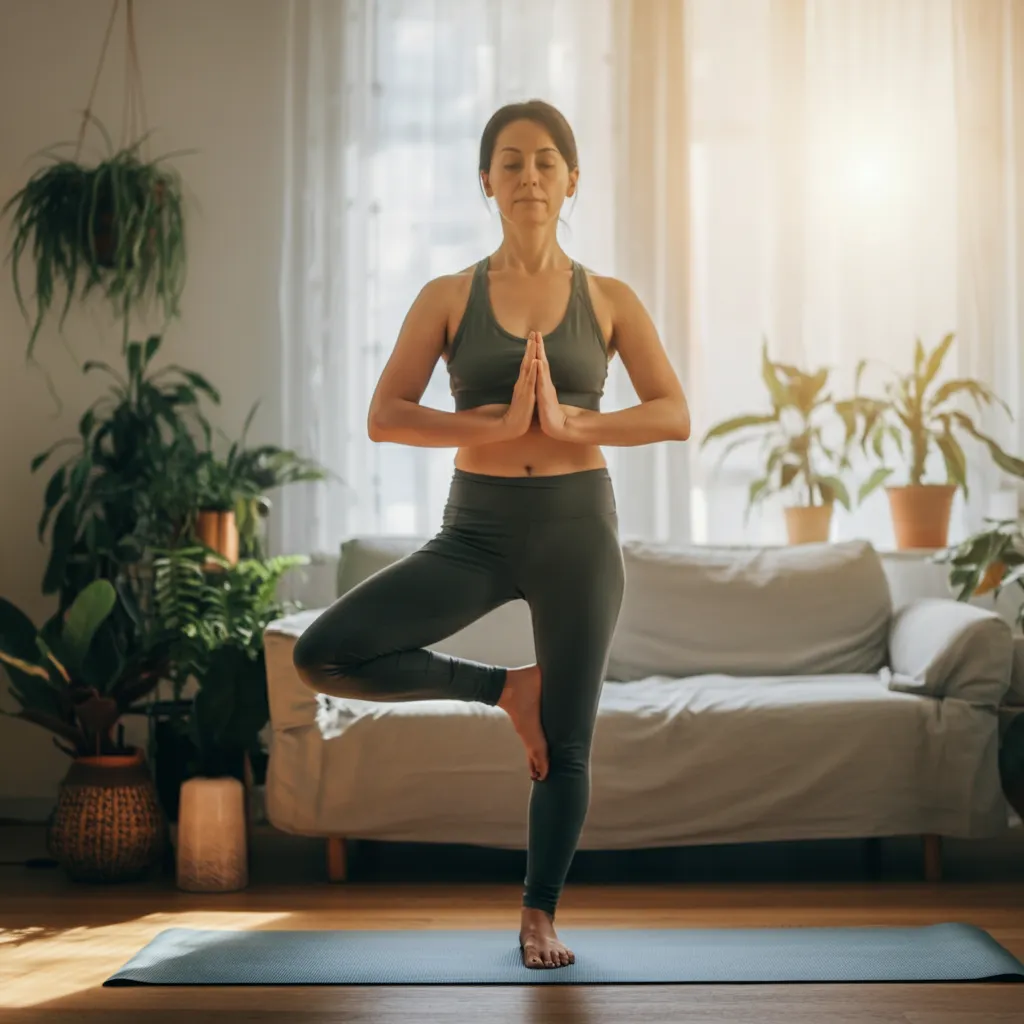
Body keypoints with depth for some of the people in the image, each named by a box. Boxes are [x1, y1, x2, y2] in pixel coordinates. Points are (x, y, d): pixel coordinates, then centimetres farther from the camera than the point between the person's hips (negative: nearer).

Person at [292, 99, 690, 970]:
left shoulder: (609, 300, 3)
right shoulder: (449, 297, 2)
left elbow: (675, 415, -3)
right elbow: (384, 417, -7)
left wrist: (571, 422, -19)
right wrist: (498, 424, -21)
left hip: (579, 525, 0)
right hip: (477, 529, 1)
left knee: (566, 746, 6)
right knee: (323, 655, -16)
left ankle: (540, 918, 27)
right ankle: (505, 689, 4)